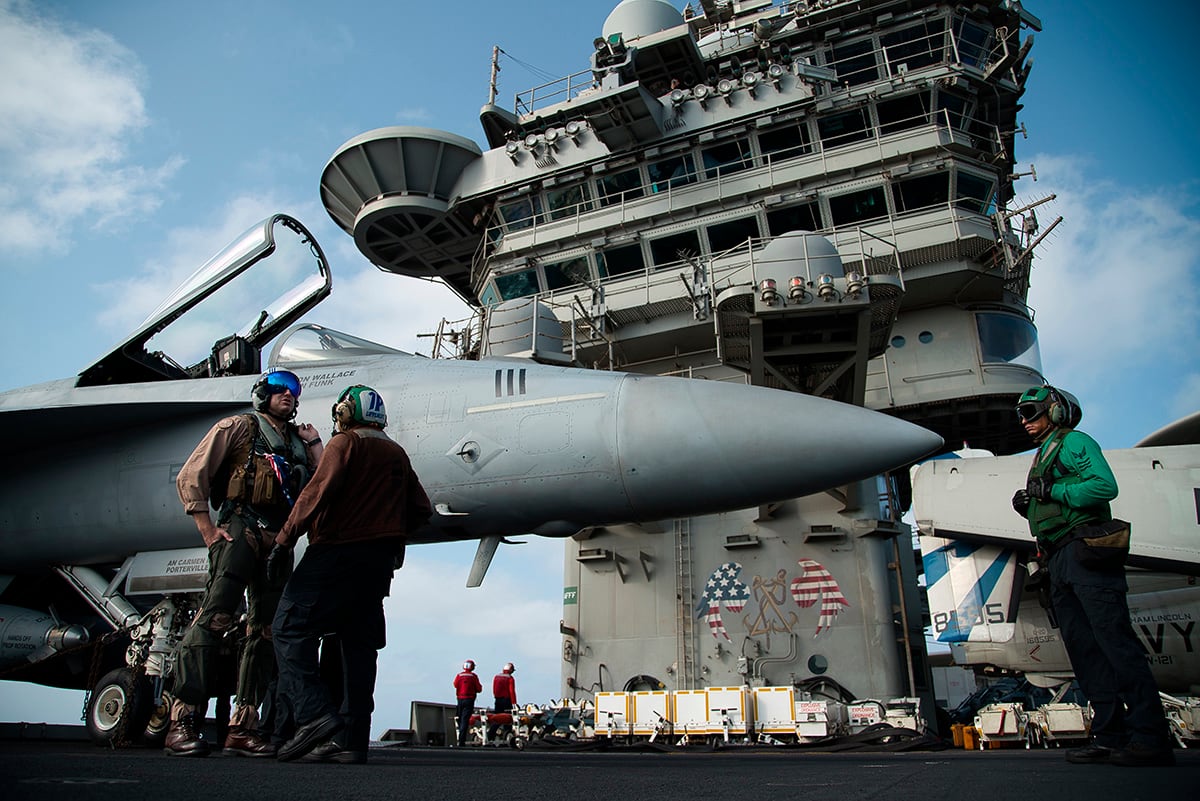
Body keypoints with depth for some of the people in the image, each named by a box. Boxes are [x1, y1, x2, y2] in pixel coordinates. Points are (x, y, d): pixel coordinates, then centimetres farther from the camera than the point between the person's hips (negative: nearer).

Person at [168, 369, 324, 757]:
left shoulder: (298, 441, 23)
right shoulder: (239, 427, 9)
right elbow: (190, 477, 2)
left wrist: (314, 444, 11)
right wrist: (208, 531, -6)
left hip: (280, 538, 6)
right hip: (241, 530, -6)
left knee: (266, 629, 3)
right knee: (215, 616, -17)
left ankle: (243, 726, 7)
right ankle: (182, 722, -16)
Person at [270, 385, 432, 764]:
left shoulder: (345, 442, -1)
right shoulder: (398, 453, 19)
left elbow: (318, 491, -15)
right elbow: (421, 509, 18)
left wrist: (284, 540, -13)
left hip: (336, 552, -7)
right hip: (381, 562, 7)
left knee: (290, 629, -3)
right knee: (359, 644, 6)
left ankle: (315, 714, -19)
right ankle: (351, 739, 4)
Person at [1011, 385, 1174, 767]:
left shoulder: (1074, 442, 1)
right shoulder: (1043, 456, 27)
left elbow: (1105, 486, -15)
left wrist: (1052, 492, -13)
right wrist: (1027, 506, 9)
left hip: (1086, 552, -9)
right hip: (1059, 562, 9)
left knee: (1114, 640, -12)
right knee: (1083, 648, 4)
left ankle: (1151, 737, -11)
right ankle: (1110, 734, 6)